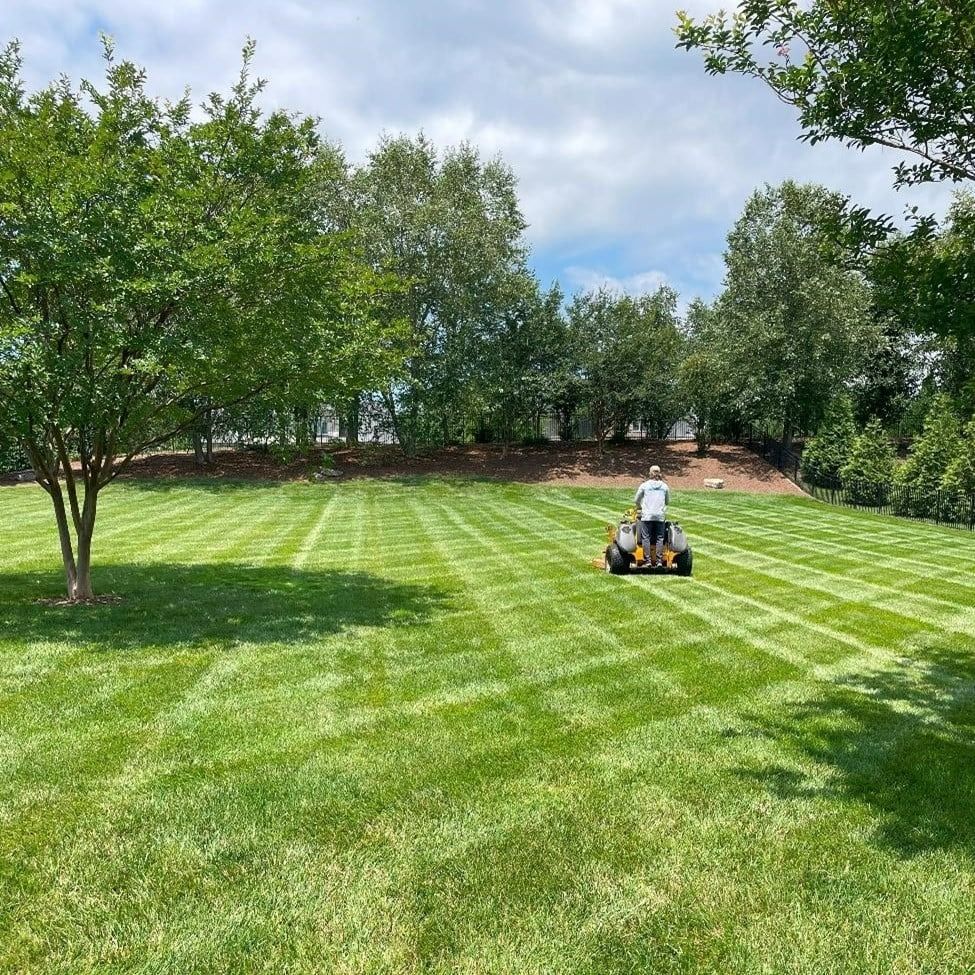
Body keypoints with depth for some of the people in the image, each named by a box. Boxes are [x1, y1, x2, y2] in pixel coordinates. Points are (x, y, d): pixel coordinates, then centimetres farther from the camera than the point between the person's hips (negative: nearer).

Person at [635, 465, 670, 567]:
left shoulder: (644, 485, 5)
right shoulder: (665, 486, 9)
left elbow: (636, 500, 12)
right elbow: (668, 502, 19)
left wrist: (640, 507, 32)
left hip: (647, 515, -2)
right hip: (660, 515, 2)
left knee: (646, 537, 0)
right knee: (659, 538, 4)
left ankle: (647, 561, -3)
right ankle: (659, 560, 1)